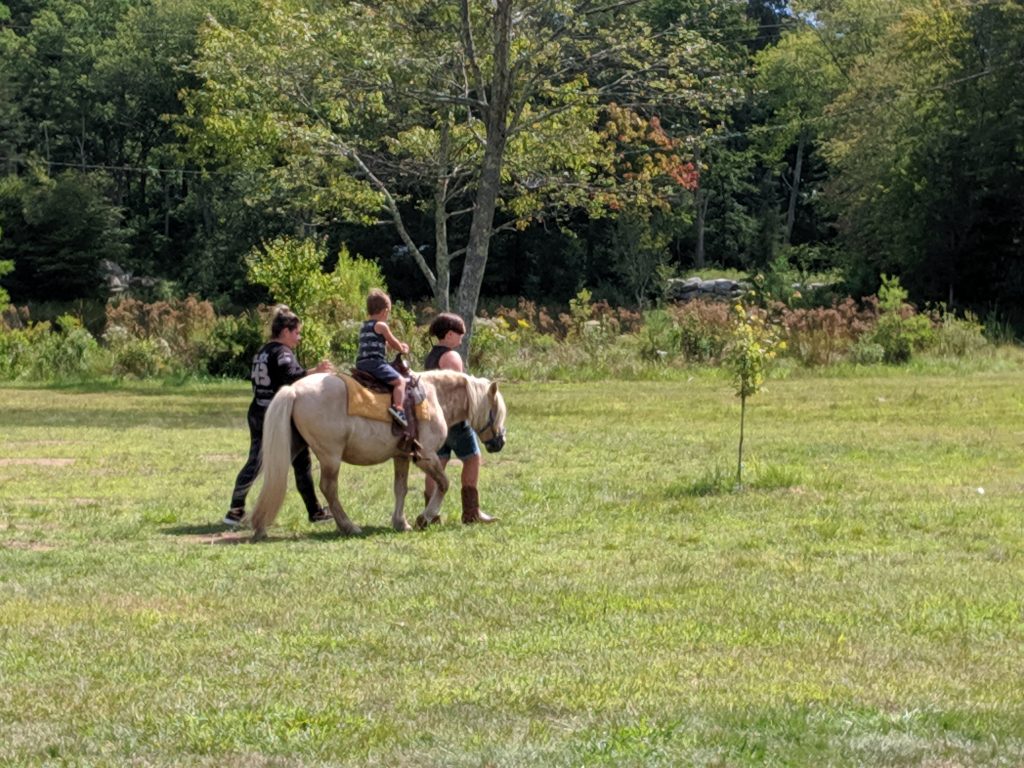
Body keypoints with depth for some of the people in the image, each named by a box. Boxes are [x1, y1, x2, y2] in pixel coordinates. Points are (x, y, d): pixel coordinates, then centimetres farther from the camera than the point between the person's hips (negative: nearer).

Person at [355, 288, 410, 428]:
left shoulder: (363, 327, 22)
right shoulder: (381, 326, -4)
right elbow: (393, 343, 6)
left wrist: (399, 346, 37)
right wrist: (402, 349, 25)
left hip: (361, 364, 9)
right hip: (375, 362, -9)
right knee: (399, 380, -13)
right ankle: (398, 408, -31)